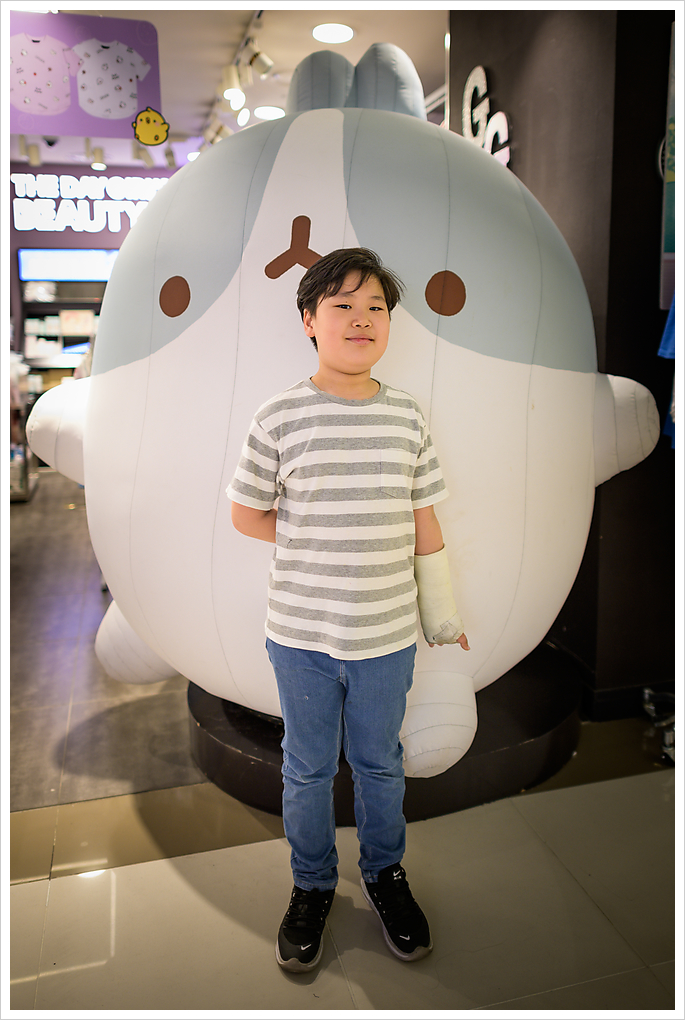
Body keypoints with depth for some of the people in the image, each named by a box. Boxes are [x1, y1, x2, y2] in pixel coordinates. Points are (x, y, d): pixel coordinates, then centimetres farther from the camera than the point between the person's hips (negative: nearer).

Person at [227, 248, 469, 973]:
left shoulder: (407, 417, -2)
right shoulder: (280, 418, -9)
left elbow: (425, 524, 4)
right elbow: (246, 514, 0)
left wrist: (445, 615, 8)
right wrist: (321, 543, -5)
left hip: (387, 634, 2)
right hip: (302, 635, -1)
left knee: (380, 762, 19)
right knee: (307, 769, 17)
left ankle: (384, 873, 44)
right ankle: (312, 886, 41)